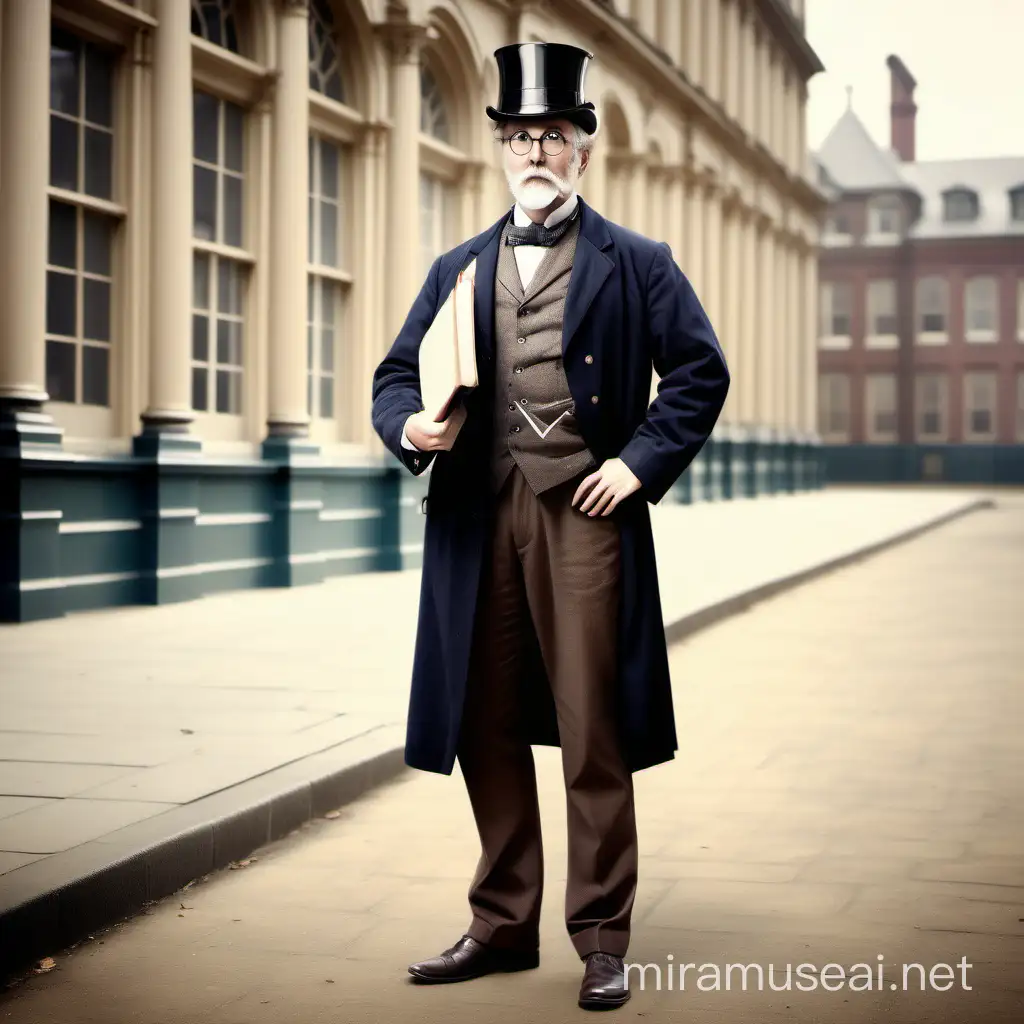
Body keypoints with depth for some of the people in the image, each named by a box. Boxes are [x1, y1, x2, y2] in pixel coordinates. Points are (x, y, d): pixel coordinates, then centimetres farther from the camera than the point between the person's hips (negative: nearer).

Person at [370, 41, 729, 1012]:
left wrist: (642, 461, -6)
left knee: (592, 729, -2)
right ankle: (502, 924, 20)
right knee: (486, 727, 7)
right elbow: (396, 375, 16)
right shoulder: (456, 271, 17)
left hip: (585, 513, -3)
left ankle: (601, 938, 8)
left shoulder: (636, 263, 8)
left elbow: (700, 370, 5)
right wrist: (410, 425, -6)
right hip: (479, 520, 4)